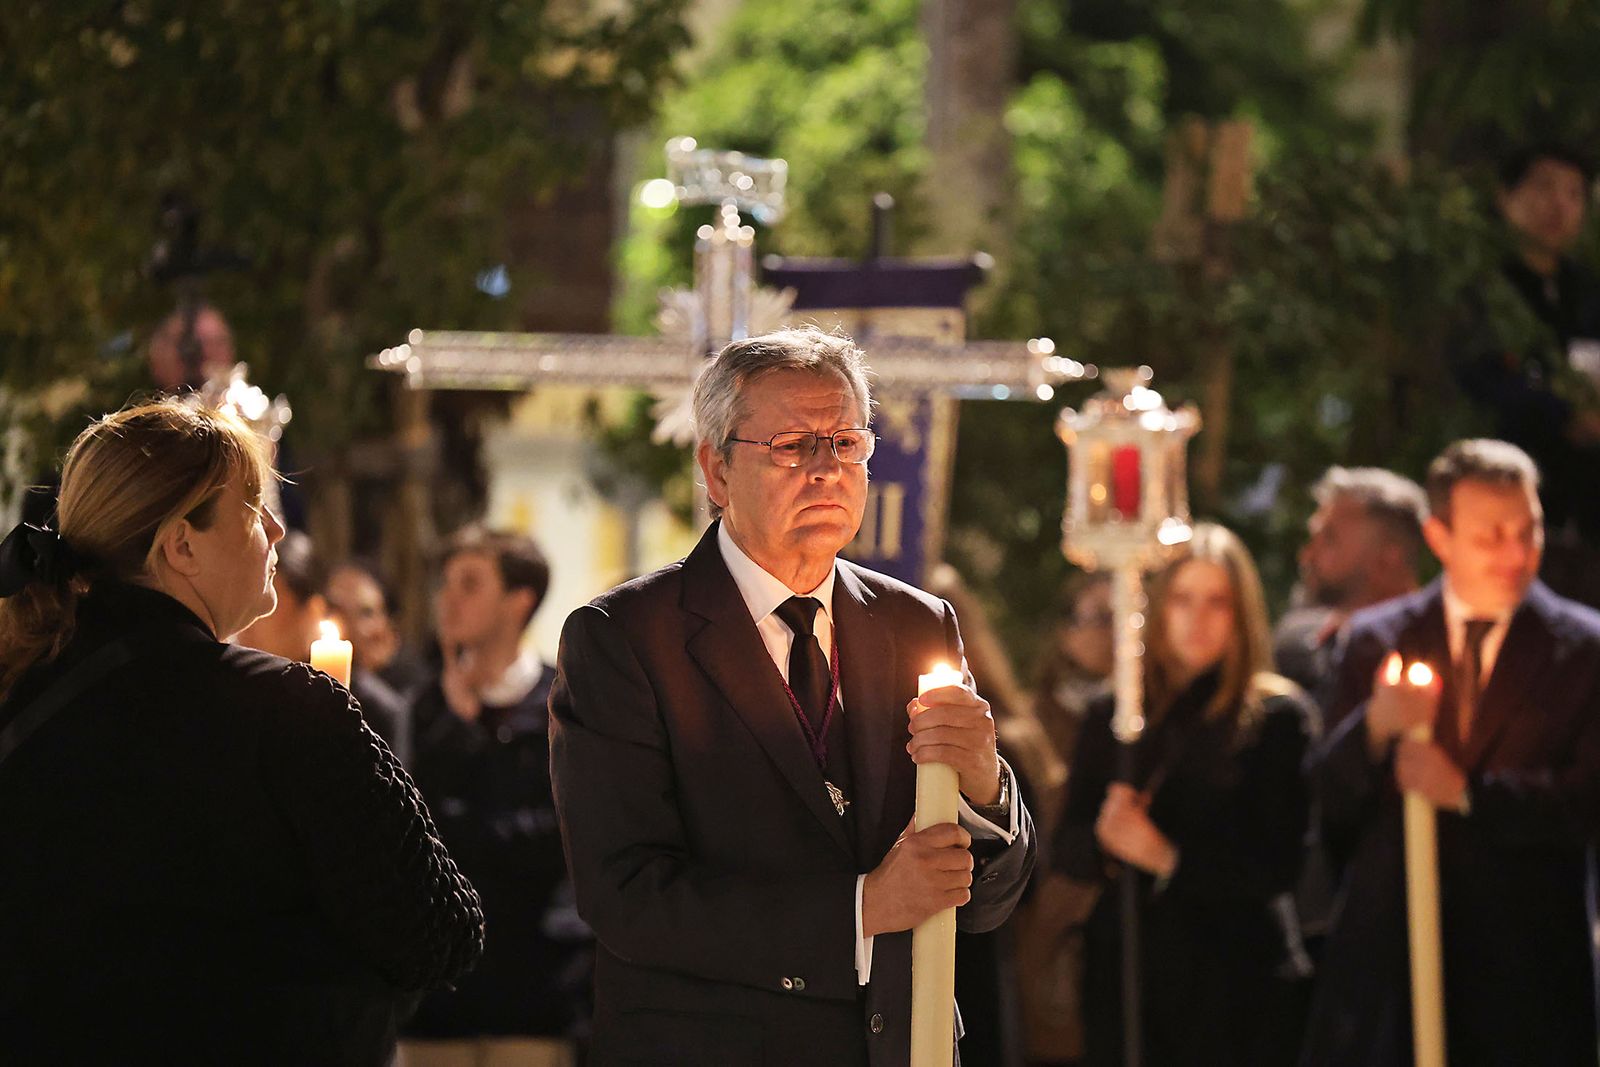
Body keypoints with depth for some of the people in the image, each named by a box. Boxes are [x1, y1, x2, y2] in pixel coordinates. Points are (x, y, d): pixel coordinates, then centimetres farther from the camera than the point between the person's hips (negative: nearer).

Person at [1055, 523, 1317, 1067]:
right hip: (1124, 976, 3)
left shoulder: (1280, 715, 1)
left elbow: (1281, 863, -7)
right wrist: (1103, 840, -12)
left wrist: (1170, 857, -14)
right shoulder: (1113, 717, 14)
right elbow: (1067, 848, 10)